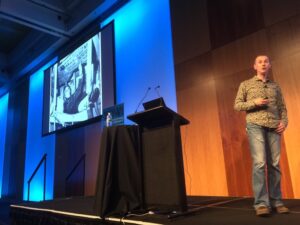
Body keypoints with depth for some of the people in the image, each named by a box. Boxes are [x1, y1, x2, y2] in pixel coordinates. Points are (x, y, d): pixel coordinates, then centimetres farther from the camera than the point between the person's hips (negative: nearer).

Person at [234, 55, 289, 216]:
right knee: (259, 162, -14)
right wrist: (254, 102, -10)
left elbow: (282, 107, 17)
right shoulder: (246, 84, 12)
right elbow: (237, 105, 5)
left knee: (274, 164, 0)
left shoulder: (275, 86, 21)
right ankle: (261, 203, -12)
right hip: (255, 126, -3)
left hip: (274, 128, 4)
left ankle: (276, 201, 7)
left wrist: (284, 122, -1)